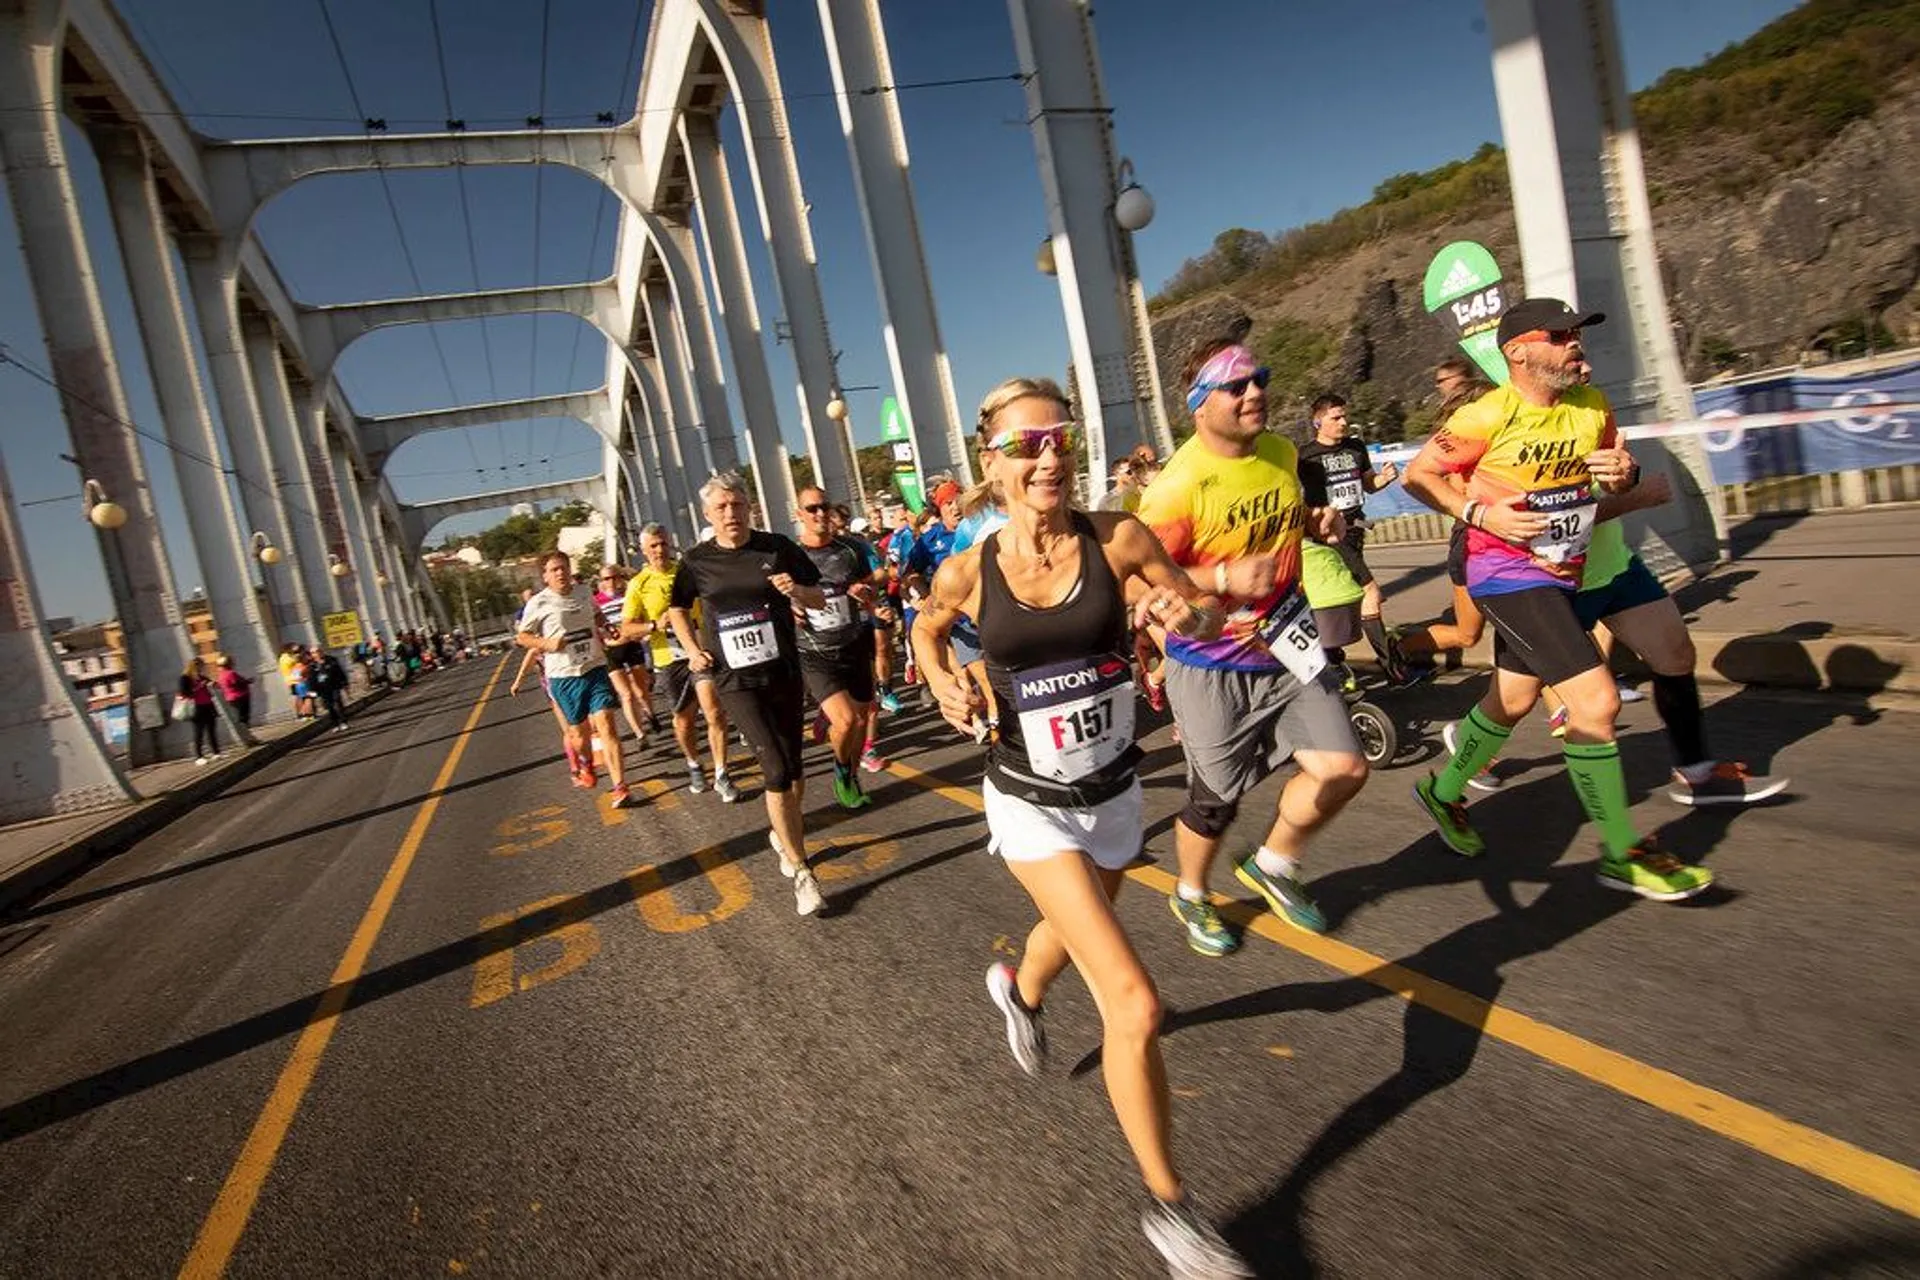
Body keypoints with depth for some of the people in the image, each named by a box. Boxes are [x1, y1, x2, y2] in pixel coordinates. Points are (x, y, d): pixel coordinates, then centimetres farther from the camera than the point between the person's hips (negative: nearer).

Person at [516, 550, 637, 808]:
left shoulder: (585, 592, 6)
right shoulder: (539, 603, -5)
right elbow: (521, 637, 2)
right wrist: (547, 644, -15)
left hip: (595, 668, 1)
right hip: (563, 676, -1)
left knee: (606, 726, -11)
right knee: (578, 729, 13)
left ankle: (620, 789, -13)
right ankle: (586, 765, 47)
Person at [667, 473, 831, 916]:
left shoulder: (777, 548, -2)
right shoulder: (697, 561, -1)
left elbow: (819, 600, 3)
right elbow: (677, 608, 17)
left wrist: (797, 590, -18)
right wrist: (692, 649, 4)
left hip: (784, 674, 2)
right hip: (735, 682, -2)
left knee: (792, 768, 11)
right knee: (776, 770, -12)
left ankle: (781, 830, 41)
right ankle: (801, 873, -4)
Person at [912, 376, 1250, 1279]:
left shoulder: (1117, 539, -14)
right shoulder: (967, 573, -14)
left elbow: (1200, 616, -3)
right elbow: (926, 631, 8)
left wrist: (1187, 615, -26)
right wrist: (944, 685, -12)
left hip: (1116, 793, 3)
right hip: (1031, 805, -3)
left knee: (1073, 930, 31)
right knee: (1134, 1003, -12)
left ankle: (1018, 989, 68)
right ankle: (1167, 1205, 10)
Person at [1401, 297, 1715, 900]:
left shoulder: (1593, 406, 2)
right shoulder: (1489, 416, -17)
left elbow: (1620, 468, 16)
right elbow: (1418, 473, -9)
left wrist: (1624, 473, -8)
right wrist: (1480, 513, -21)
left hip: (1560, 575, 8)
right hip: (1506, 574, -8)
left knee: (1512, 701, 20)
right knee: (1597, 701, -15)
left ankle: (1443, 793, 43)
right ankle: (1622, 854, 1)